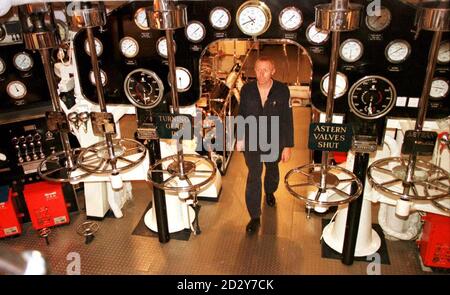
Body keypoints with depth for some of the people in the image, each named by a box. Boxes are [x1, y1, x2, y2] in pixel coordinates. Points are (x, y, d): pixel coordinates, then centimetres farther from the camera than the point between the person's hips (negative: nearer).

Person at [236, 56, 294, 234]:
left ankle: (269, 192, 57)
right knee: (253, 178, 2)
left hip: (274, 142, 0)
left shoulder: (282, 91, -15)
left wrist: (288, 146, -10)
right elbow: (241, 115, 2)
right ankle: (254, 217, 14)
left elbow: (287, 120, -11)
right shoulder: (246, 90, -10)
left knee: (272, 170, 25)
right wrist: (240, 138, 6)